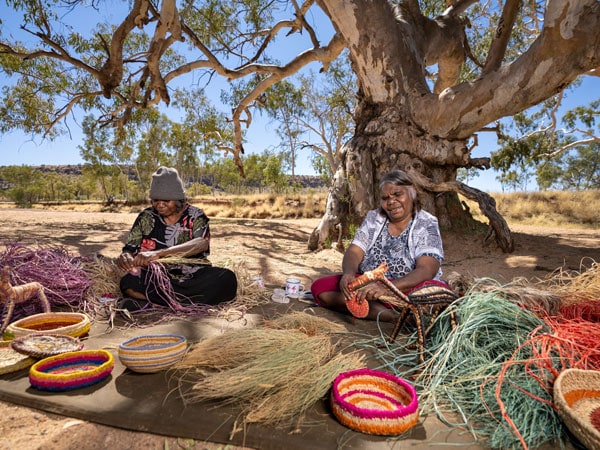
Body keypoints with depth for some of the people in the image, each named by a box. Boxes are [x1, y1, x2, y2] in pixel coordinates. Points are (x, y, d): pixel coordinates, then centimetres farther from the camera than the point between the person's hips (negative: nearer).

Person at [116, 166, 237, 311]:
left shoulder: (195, 216, 0)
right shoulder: (146, 217, 7)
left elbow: (202, 243, -19)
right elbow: (129, 250, 5)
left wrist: (159, 253, -33)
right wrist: (126, 257, -22)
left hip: (193, 279, 0)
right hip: (155, 279, 1)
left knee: (227, 279, -29)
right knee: (129, 282, -29)